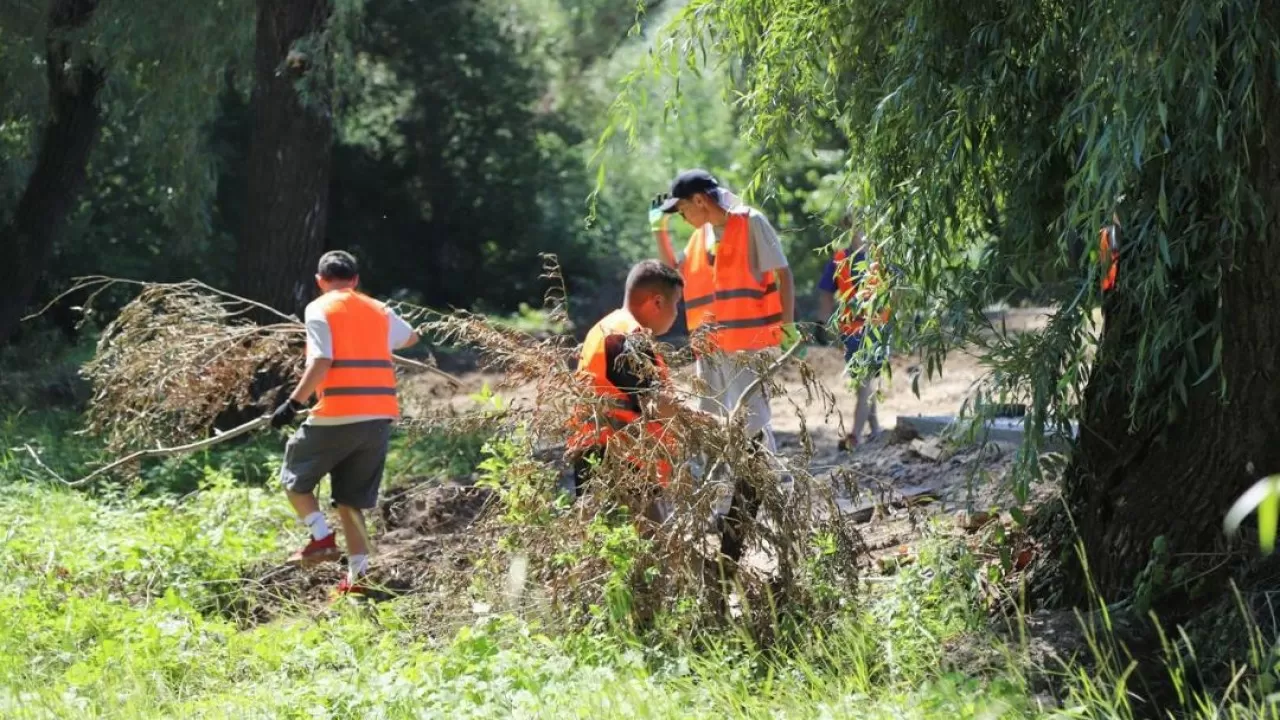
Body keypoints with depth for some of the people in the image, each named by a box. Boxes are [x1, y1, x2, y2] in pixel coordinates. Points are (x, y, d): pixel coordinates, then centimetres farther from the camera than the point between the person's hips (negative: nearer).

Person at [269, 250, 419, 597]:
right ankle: (357, 576, 5)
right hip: (381, 416, 5)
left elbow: (321, 363, -12)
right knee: (351, 500, 12)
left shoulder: (320, 309, -1)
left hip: (338, 416, -5)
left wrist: (294, 402, -8)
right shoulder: (379, 311, 16)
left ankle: (322, 538, -4)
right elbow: (410, 337, 35)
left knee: (295, 477, 14)